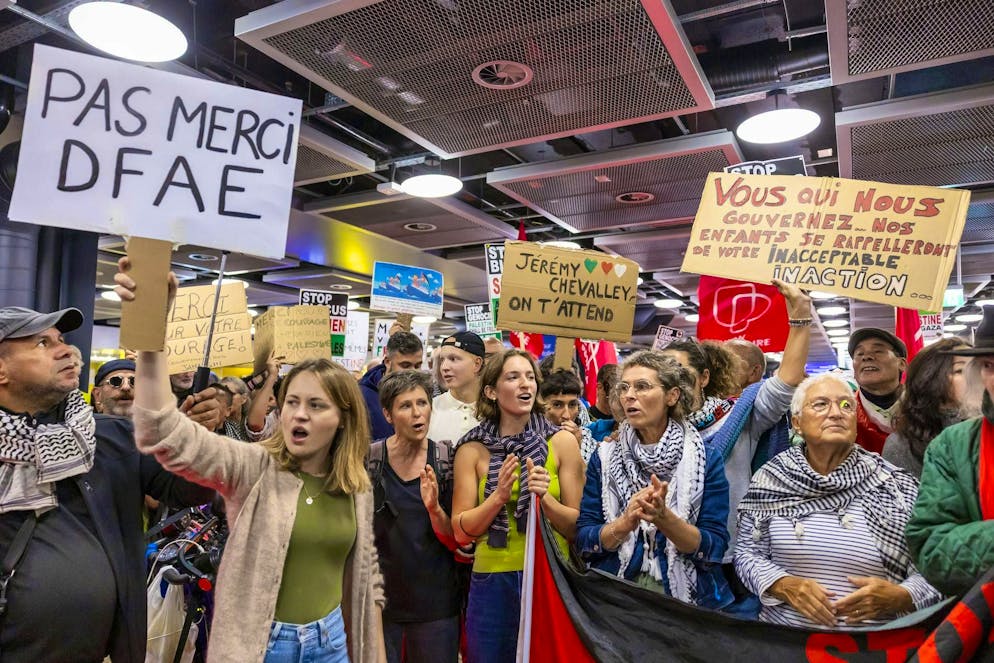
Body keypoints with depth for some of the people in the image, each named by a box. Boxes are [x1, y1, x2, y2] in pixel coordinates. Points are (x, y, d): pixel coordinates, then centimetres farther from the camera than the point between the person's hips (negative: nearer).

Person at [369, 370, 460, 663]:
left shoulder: (447, 459, -7)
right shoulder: (368, 459, -8)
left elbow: (456, 540, -6)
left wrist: (434, 508, -23)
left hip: (435, 599, 0)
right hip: (380, 593, 0)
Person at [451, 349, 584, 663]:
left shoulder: (562, 442, -5)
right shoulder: (473, 449, -3)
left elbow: (578, 526, -2)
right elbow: (461, 531, -3)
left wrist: (545, 499, -20)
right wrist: (499, 496, -18)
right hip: (492, 582, 1)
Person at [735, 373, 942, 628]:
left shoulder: (897, 485, 1)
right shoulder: (770, 478, 3)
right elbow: (748, 554, 6)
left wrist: (901, 597, -11)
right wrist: (784, 585, -9)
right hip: (782, 636, 0)